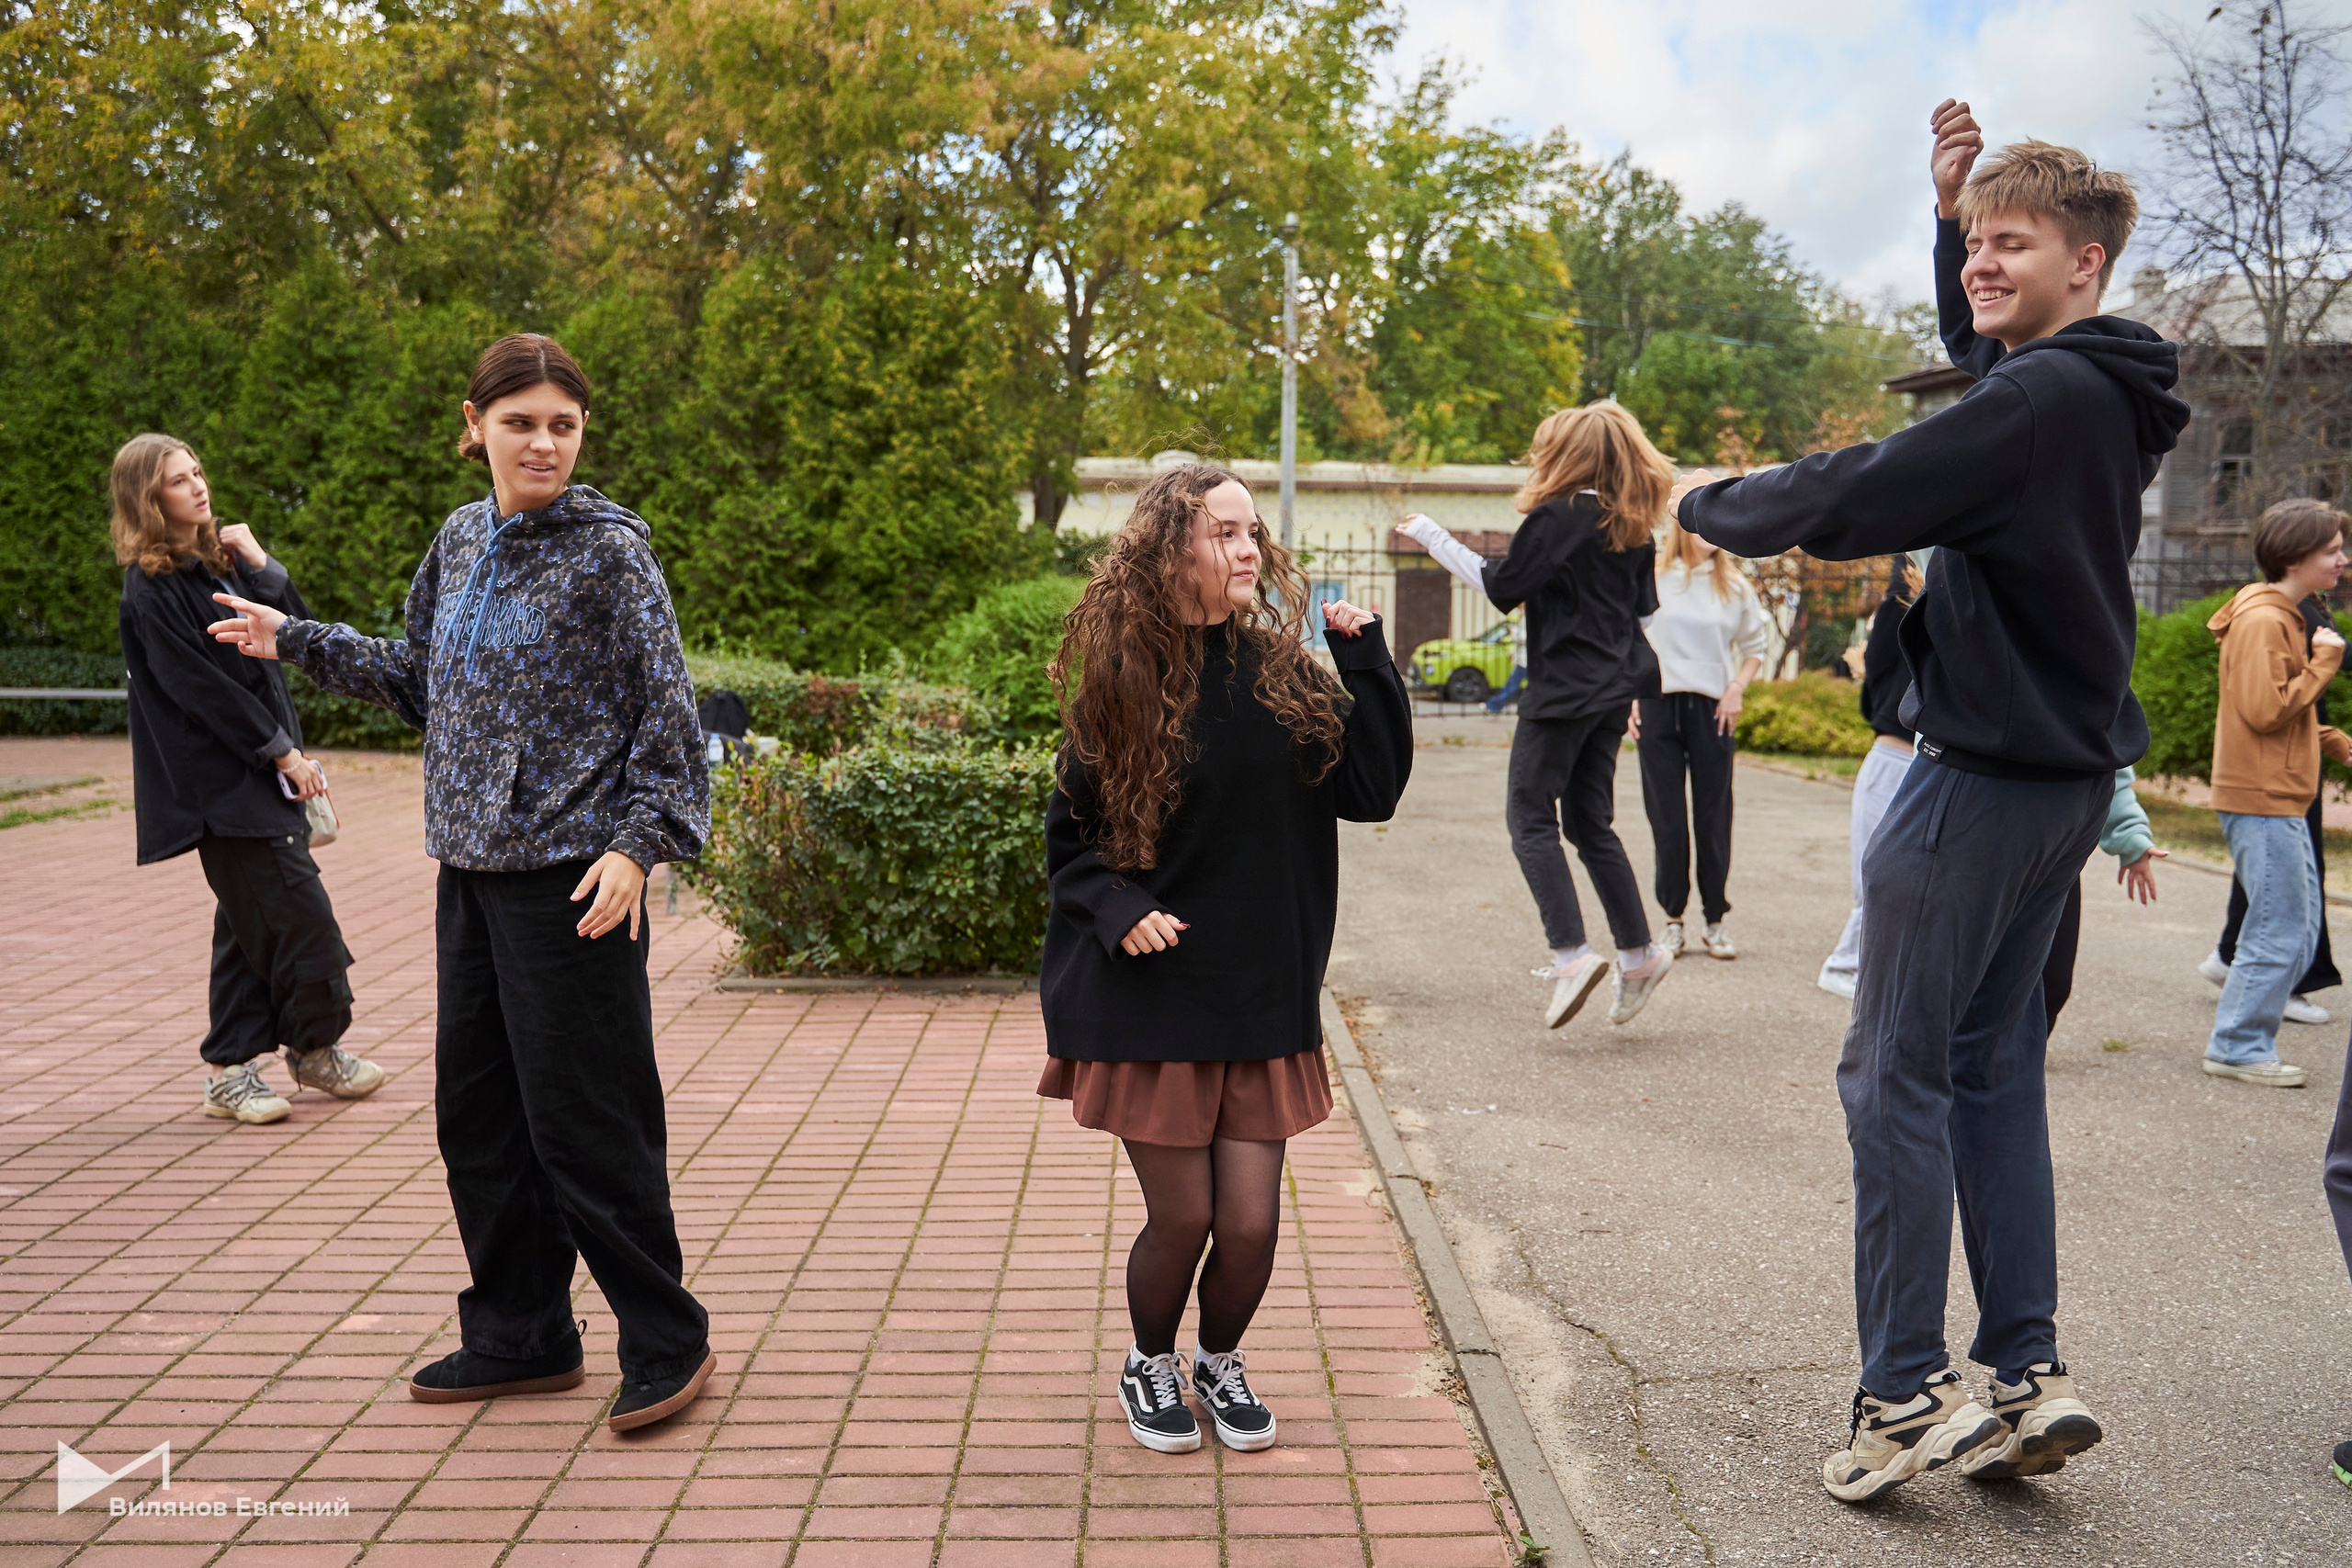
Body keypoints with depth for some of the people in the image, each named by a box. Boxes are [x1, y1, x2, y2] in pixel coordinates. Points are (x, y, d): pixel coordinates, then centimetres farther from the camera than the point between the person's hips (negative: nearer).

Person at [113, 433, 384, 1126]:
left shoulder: (219, 561, 13)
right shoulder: (150, 588, -11)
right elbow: (199, 686, -15)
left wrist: (260, 563, -3)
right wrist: (283, 752, -15)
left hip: (261, 769, 8)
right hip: (219, 777, -8)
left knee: (249, 924, 11)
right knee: (298, 908, -6)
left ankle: (232, 1069, 20)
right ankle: (315, 1047, 12)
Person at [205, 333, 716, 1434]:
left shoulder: (609, 550, -9)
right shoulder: (461, 539, 10)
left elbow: (668, 713, -11)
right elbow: (422, 680, 22)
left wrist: (640, 844, -19)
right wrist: (296, 640, 21)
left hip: (569, 877, -7)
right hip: (472, 868, 7)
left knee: (584, 1117, -4)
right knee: (477, 1110, 13)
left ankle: (667, 1342, 13)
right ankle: (520, 1336, 29)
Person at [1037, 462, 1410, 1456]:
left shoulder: (1283, 671, 1)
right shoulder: (1121, 684, -6)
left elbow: (1374, 790, -5)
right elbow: (1070, 839, 2)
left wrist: (1366, 662, -11)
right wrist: (1118, 908, -15)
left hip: (1263, 998, 2)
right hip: (1150, 999, -2)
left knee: (1251, 1222, 4)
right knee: (1181, 1218, 5)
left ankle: (1220, 1359, 35)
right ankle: (1149, 1365, 35)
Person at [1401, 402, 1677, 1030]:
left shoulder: (1558, 516, -12)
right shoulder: (1634, 525, 11)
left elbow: (1502, 587, -11)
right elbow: (1644, 603, 18)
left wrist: (1435, 537, -2)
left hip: (1563, 689, -8)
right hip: (1613, 692, 8)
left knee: (1532, 819, -3)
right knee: (1590, 823, 13)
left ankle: (1570, 953, -12)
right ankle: (1638, 953, 13)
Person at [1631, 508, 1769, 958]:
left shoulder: (1734, 585, 8)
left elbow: (1755, 646, 15)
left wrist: (1735, 691, 1)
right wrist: (1632, 699, 1)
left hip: (1712, 709, 1)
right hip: (1658, 703, 0)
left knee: (1713, 816, 1)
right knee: (1666, 817, 1)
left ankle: (1715, 921, 9)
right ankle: (1673, 918, 9)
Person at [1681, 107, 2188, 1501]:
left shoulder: (2044, 401, -18)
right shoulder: (2106, 391, 13)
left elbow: (1853, 503, -22)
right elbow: (1982, 343, 33)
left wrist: (1707, 508, -5)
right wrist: (1951, 205, 22)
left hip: (1986, 776, -10)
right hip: (2069, 772, 10)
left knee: (1898, 1071, -2)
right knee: (1995, 1065, 13)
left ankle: (1910, 1392, 4)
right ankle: (2031, 1373, 17)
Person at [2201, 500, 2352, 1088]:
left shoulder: (2286, 618, 18)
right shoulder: (2261, 620, -15)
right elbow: (2265, 711, -22)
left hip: (2283, 802, 10)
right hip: (2261, 801, -10)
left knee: (2299, 931, 14)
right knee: (2280, 933, -6)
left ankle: (2245, 1039, 21)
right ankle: (2237, 1049, 4)